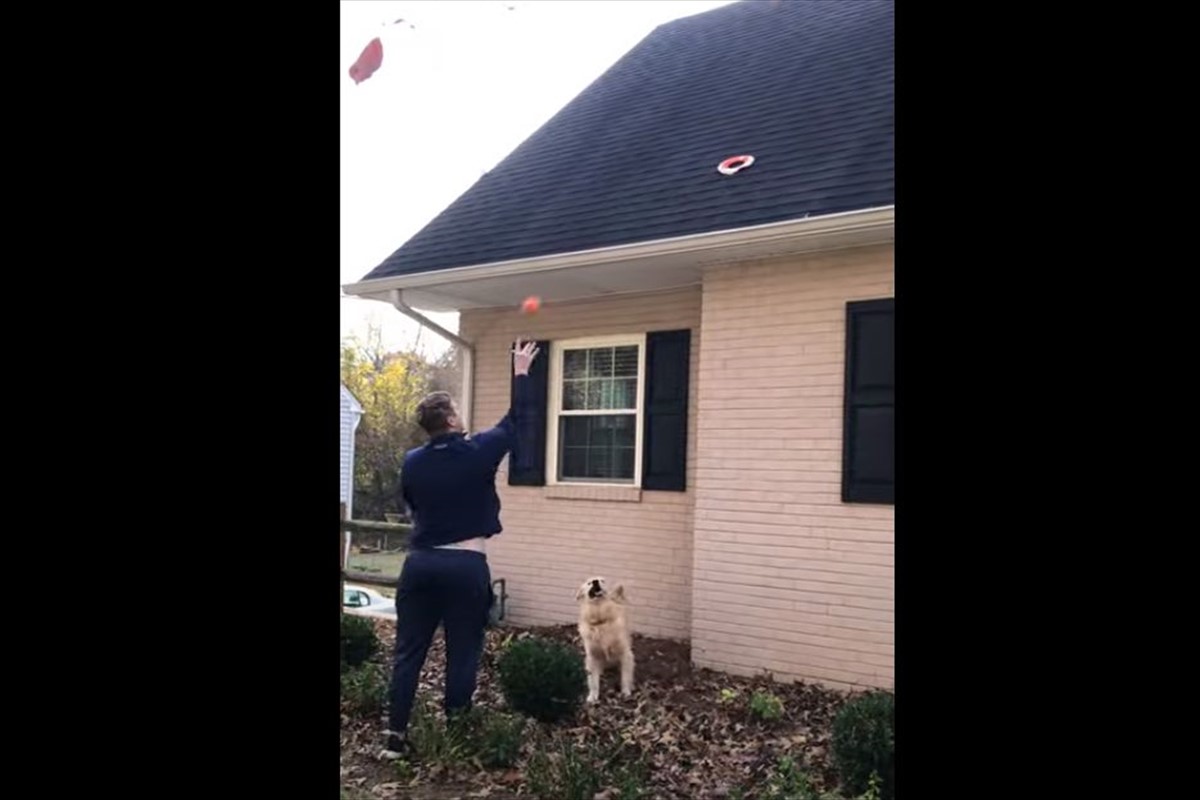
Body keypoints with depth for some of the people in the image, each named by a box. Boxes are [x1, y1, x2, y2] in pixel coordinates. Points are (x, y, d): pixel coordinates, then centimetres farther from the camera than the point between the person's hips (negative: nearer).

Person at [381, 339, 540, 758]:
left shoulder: (412, 462, 3)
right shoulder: (477, 452, -7)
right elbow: (514, 420, 7)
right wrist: (521, 372, 18)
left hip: (420, 562, 4)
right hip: (466, 566, -3)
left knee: (408, 651, 8)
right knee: (462, 653, 9)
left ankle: (396, 734, 7)